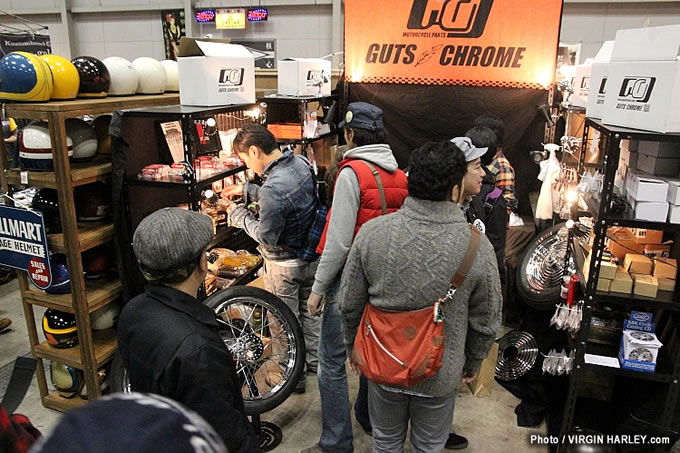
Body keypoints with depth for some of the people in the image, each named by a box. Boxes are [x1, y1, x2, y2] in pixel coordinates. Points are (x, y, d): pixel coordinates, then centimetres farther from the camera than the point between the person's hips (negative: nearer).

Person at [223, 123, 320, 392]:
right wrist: (246, 190, 10)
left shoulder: (273, 188, -33)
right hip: (312, 256, 8)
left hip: (285, 265, -8)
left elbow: (267, 237, -24)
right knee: (309, 311, 25)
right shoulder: (301, 163, -6)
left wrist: (240, 216, -9)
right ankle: (314, 360, 44)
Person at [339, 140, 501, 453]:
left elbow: (349, 305, -8)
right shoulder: (478, 247, -19)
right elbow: (486, 322, -7)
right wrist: (473, 363, 11)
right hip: (440, 374, -1)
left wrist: (353, 346, 10)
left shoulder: (371, 232, -17)